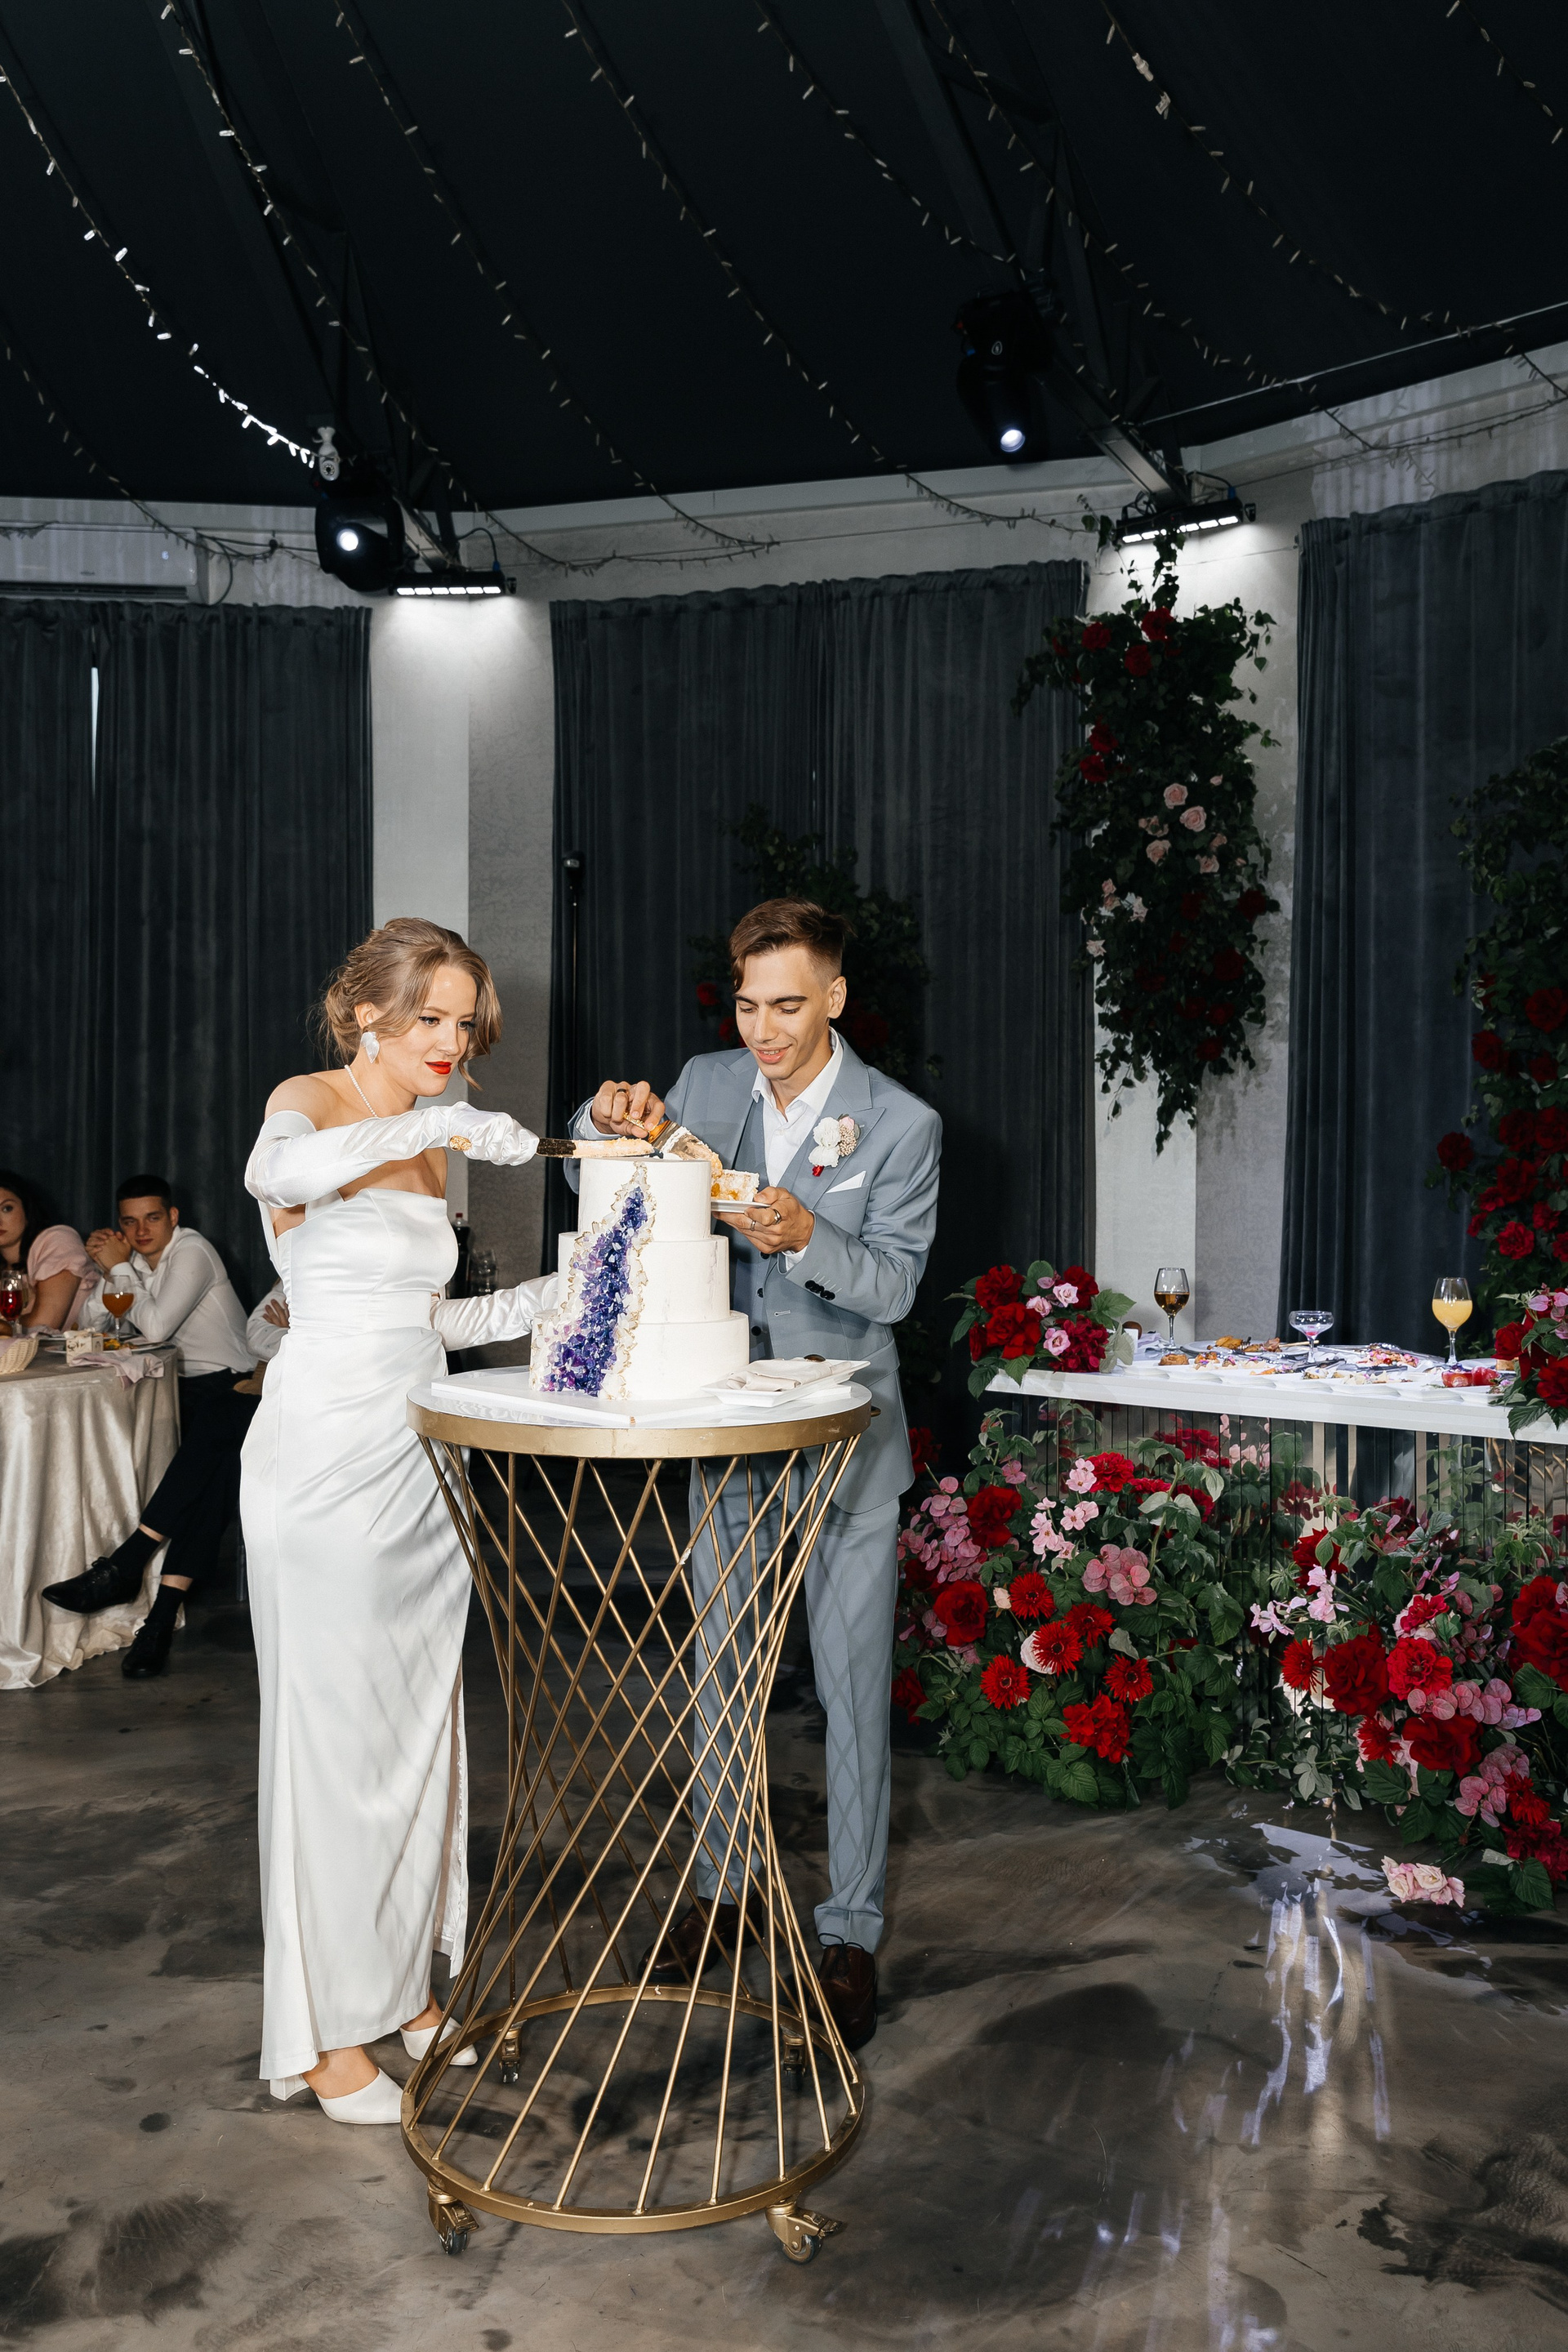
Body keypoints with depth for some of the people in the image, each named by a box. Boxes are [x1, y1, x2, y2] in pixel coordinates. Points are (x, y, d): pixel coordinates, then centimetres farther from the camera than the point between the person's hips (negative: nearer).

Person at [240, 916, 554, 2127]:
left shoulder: (427, 1145, 14)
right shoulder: (313, 1102, -7)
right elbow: (278, 1174, -33)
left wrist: (544, 1299, 6)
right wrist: (438, 1123, -35)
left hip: (419, 1460, 7)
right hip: (326, 1457, -7)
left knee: (419, 1721, 14)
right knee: (334, 1731, 1)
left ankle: (402, 1984, 30)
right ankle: (326, 2034, 16)